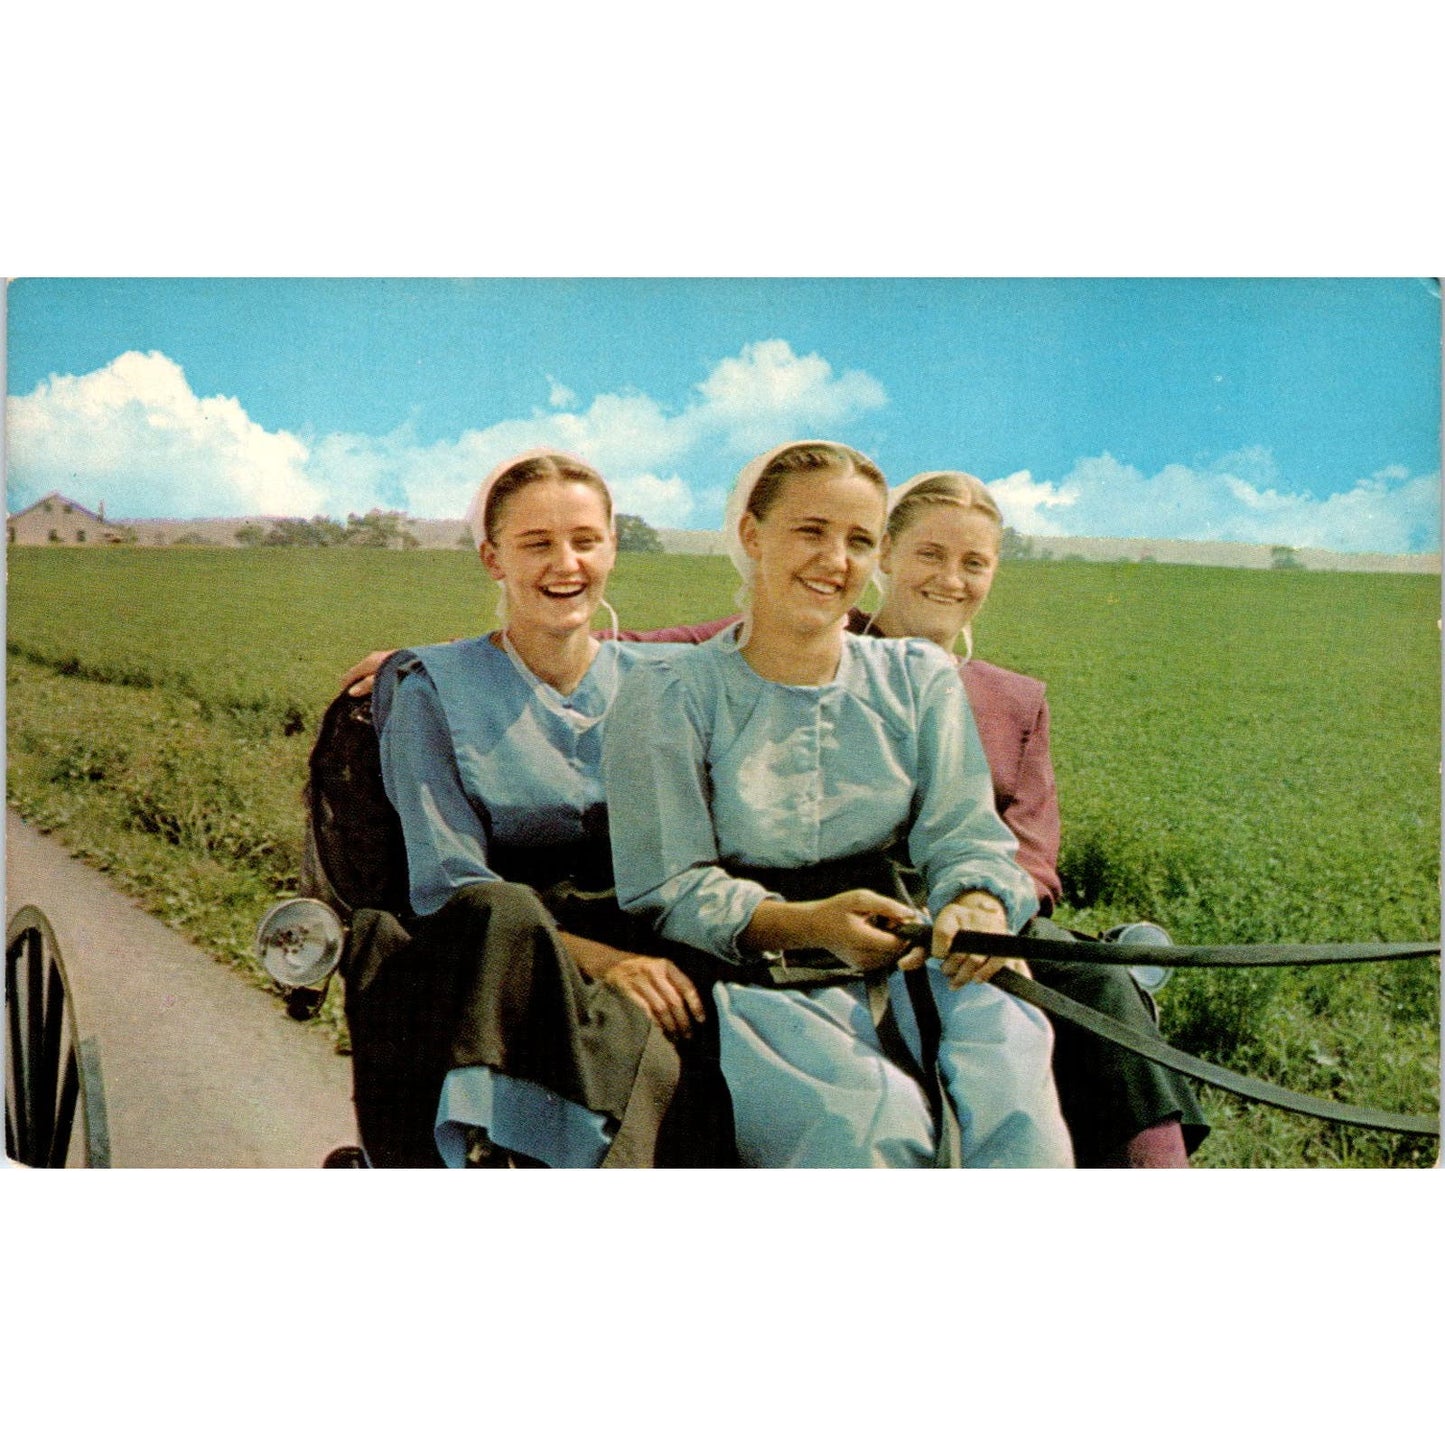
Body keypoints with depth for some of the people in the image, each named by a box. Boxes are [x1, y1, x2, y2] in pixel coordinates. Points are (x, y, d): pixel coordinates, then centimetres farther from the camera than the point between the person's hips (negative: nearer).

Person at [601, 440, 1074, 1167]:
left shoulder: (920, 678, 12)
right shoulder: (668, 694, 1)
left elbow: (966, 836, 4)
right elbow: (669, 889, -6)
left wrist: (978, 907, -22)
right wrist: (808, 923, -24)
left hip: (904, 971, 3)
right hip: (756, 987, -3)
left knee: (1017, 1113, -29)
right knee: (873, 1124, -34)